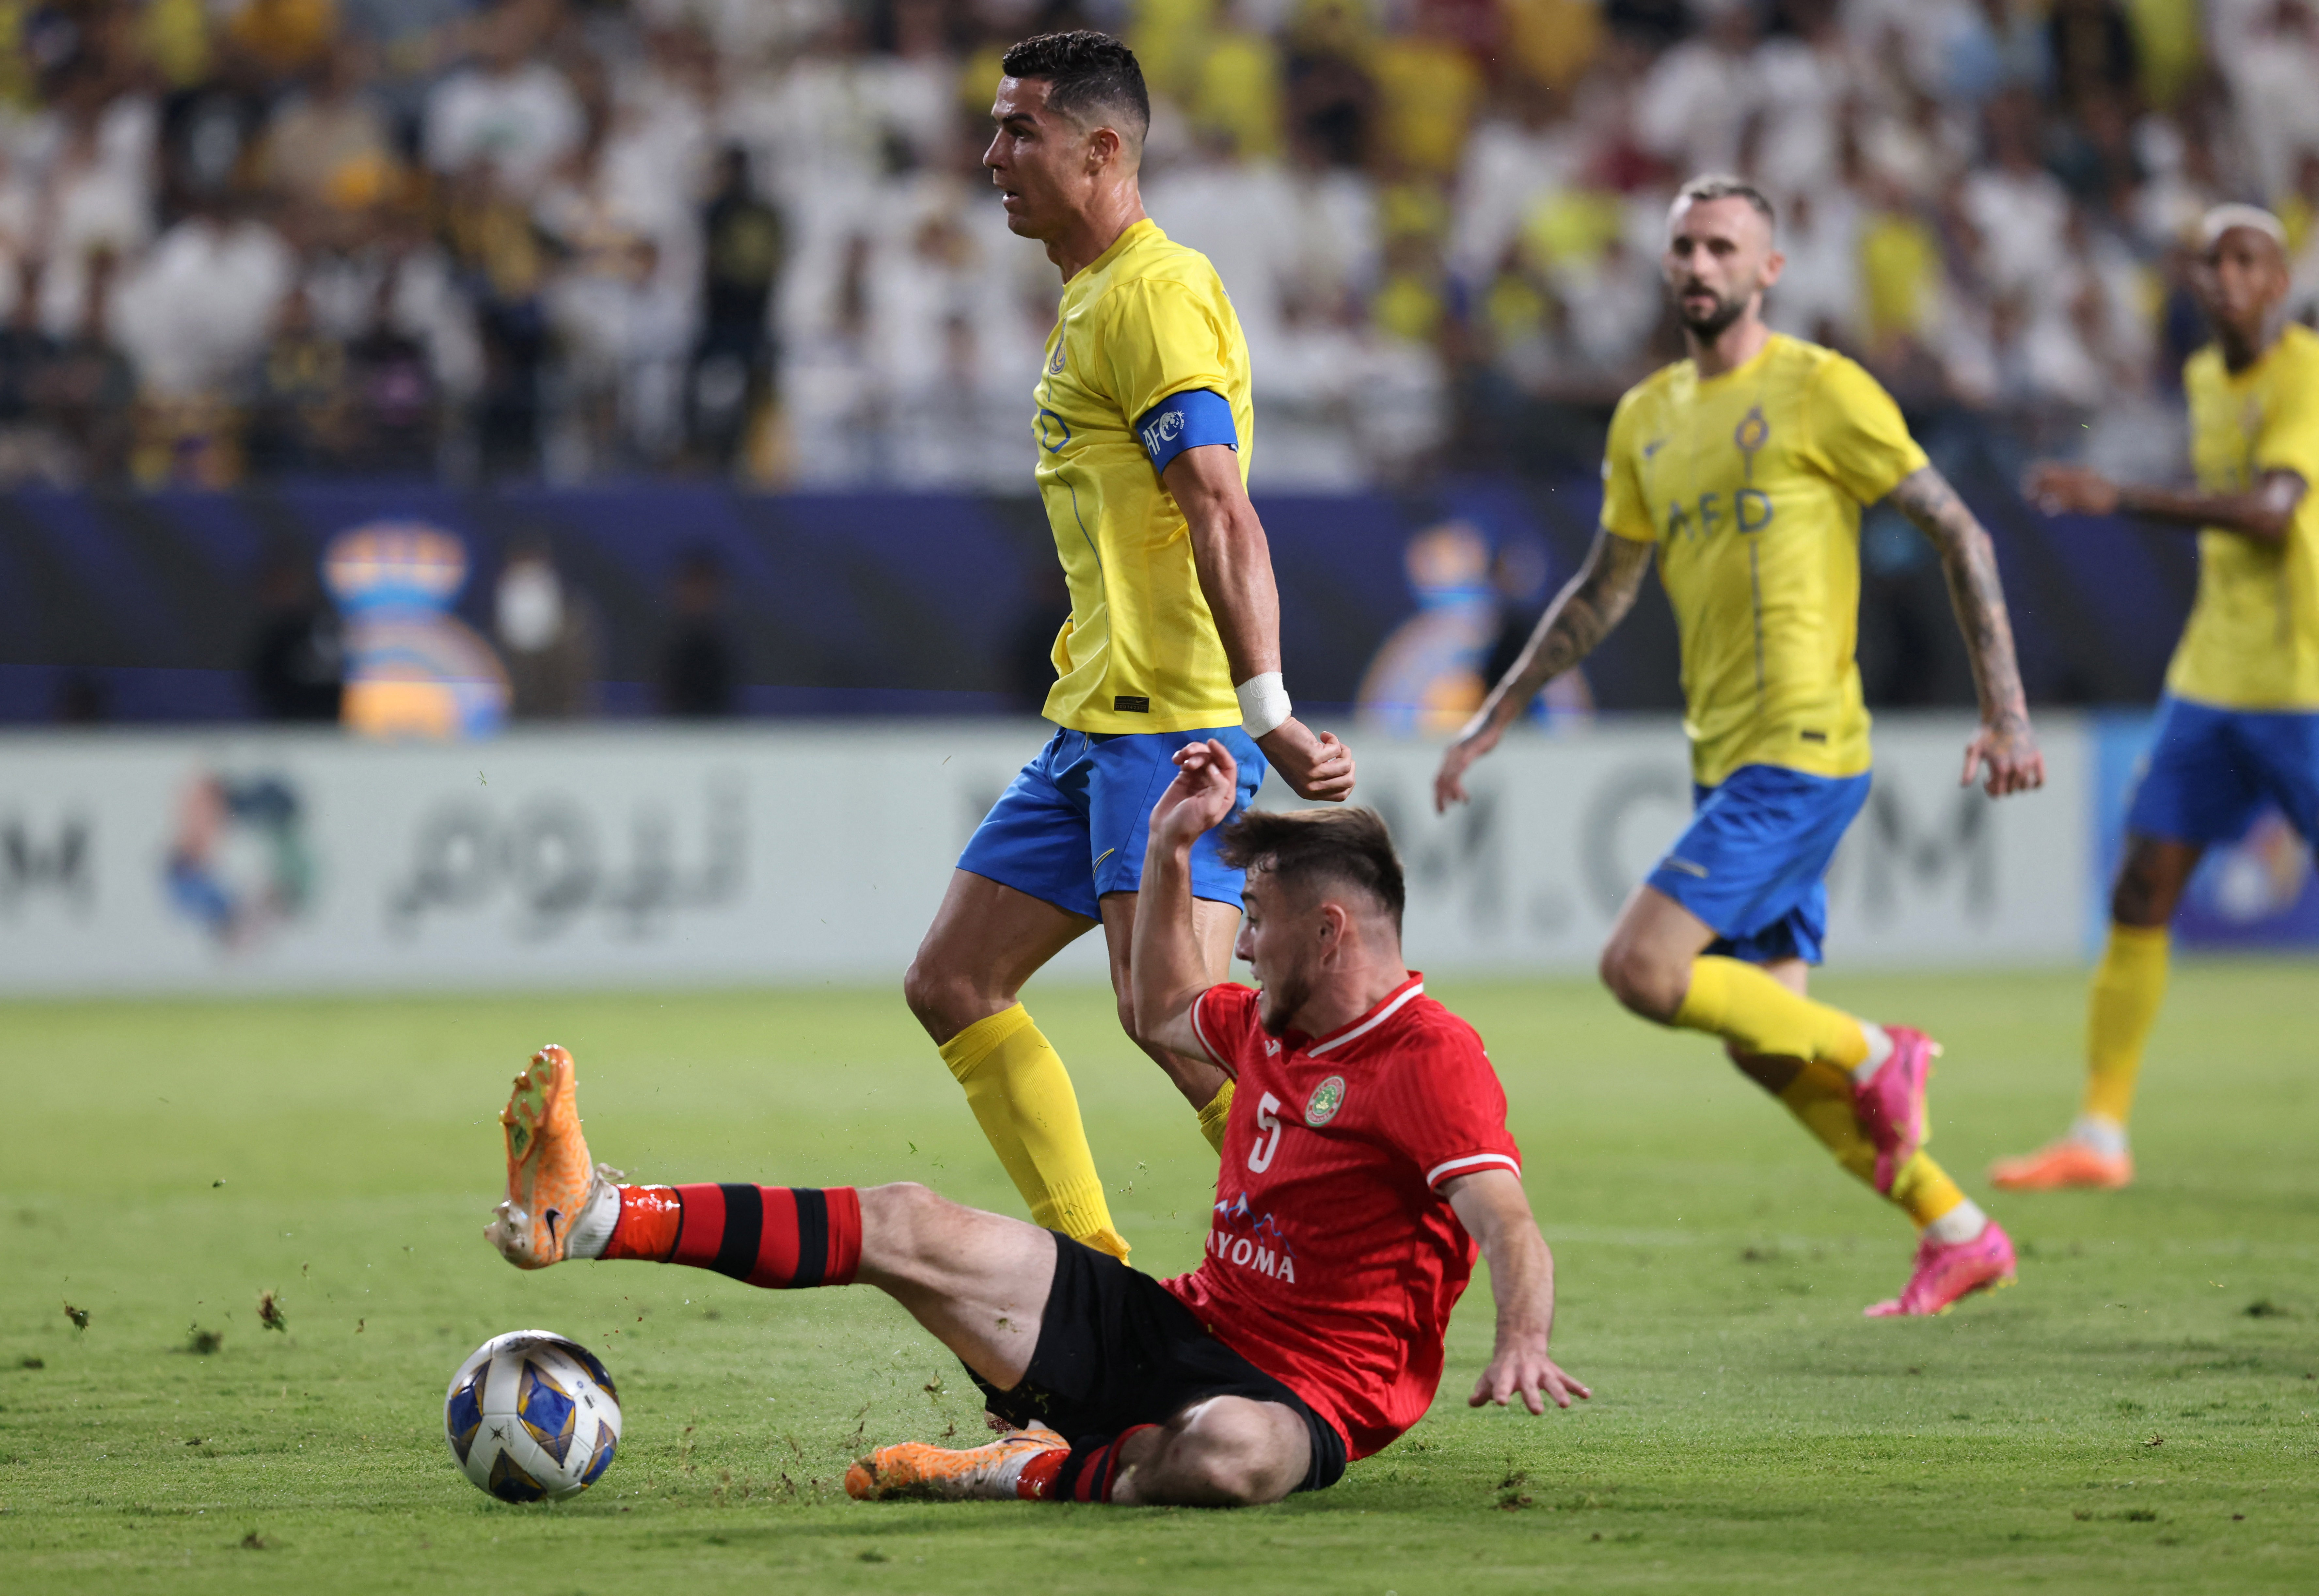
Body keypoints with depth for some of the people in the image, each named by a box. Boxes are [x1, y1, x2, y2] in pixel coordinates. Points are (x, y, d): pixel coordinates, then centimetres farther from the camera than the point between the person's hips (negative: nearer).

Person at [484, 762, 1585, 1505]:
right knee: (905, 1226, -1)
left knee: (1226, 1454, -47)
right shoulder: (1270, 1022, 13)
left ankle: (1036, 1473, -23)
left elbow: (1509, 1225, -28)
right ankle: (592, 1218, -6)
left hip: (1302, 1392, -8)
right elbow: (1164, 1014, 36)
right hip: (1177, 1323, 8)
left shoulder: (1432, 1059, -15)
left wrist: (1522, 1343, -48)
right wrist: (1170, 852, 25)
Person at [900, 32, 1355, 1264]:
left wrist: (1267, 715, -27)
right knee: (951, 987, 8)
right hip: (1095, 719, 10)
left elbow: (1222, 517, -21)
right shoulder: (1091, 296, 21)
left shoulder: (1153, 293, -12)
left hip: (1172, 722, -10)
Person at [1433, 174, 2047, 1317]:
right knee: (1762, 1046, 8)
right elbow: (1601, 592, 25)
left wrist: (2005, 712, -10)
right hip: (1727, 758, 8)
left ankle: (1875, 1058, -2)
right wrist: (1494, 721, 21)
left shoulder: (1818, 391, -6)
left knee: (1641, 969, -19)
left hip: (1800, 749, -8)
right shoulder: (1647, 419, 14)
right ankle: (1959, 1235, 18)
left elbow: (1956, 533, -5)